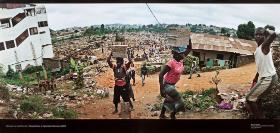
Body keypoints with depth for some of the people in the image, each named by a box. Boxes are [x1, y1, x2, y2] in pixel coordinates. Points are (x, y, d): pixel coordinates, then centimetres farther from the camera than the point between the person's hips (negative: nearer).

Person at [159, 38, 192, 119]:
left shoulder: (180, 60, -5)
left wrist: (189, 39, -14)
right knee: (179, 102, -3)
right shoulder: (171, 63, -28)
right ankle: (172, 115, 22)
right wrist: (161, 89, -30)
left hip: (172, 85, 9)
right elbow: (161, 75, -28)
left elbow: (189, 49, 2)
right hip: (167, 85, -9)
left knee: (169, 100, 23)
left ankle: (162, 115, 41)